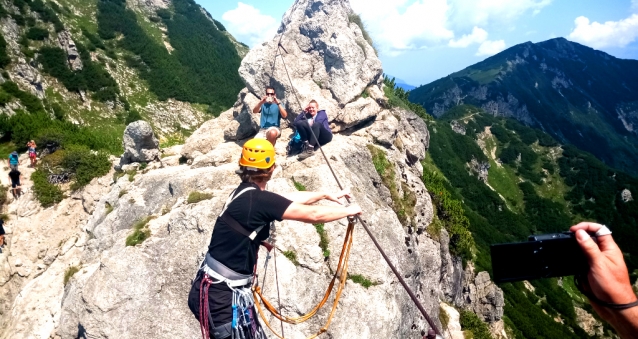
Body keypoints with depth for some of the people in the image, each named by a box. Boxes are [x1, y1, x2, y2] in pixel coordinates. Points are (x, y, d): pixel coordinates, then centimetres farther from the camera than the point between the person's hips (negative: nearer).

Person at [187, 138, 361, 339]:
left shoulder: (246, 193, 5)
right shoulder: (259, 200, -23)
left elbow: (290, 198, 17)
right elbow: (313, 215, -18)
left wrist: (326, 195, 26)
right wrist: (348, 210, -1)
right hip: (222, 294, -9)